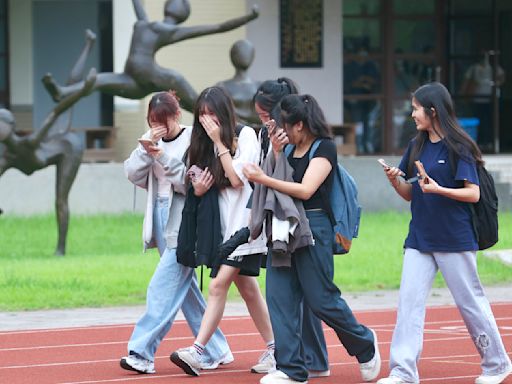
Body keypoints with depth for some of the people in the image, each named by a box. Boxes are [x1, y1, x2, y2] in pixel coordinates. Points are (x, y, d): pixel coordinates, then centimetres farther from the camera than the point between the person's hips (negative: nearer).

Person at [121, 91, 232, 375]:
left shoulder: (193, 140, -10)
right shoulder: (151, 139, 10)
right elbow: (133, 174, 3)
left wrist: (164, 157, -23)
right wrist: (147, 150, -12)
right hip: (162, 220, 8)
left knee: (163, 287, -13)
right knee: (184, 287, 11)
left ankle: (141, 353, -15)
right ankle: (215, 351, 20)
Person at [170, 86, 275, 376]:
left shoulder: (245, 135, -5)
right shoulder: (209, 144, 13)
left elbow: (237, 178, -15)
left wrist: (219, 142, -13)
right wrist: (198, 190, -5)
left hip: (245, 222, -7)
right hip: (226, 226, 7)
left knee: (219, 284, -17)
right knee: (248, 290, 8)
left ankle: (197, 352, -23)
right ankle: (274, 350, 15)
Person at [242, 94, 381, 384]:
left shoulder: (324, 147, -8)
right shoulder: (290, 148, 14)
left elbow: (305, 190, -18)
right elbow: (275, 180, 8)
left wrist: (263, 178, -21)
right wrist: (275, 153, -5)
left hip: (313, 226, -7)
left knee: (320, 299, -3)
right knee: (280, 297, -2)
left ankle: (365, 344, 22)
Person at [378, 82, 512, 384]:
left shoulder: (458, 147, -10)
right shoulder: (417, 147, 9)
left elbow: (473, 194, -12)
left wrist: (438, 189, -25)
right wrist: (395, 180, -6)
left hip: (455, 240, -6)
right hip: (420, 240, 6)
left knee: (471, 302, 5)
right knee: (409, 302, -4)